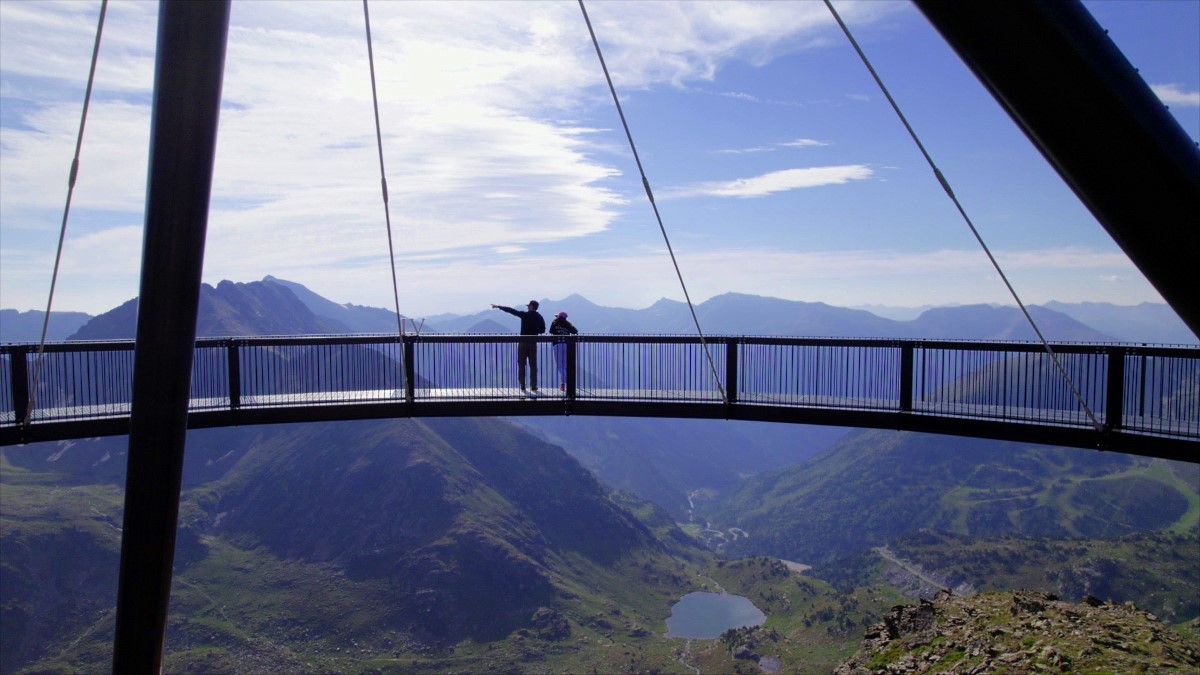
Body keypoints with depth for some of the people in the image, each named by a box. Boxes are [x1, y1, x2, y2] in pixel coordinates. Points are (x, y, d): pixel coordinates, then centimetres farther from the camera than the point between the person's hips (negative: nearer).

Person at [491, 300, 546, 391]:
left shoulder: (525, 315, -7)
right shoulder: (539, 318, 0)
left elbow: (511, 310, -4)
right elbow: (543, 330, 6)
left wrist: (498, 306, 3)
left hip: (523, 342, -2)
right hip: (533, 343, 2)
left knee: (521, 365, 5)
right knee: (533, 365, 6)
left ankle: (522, 386, 4)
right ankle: (533, 386, 4)